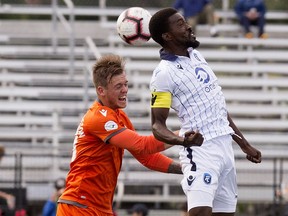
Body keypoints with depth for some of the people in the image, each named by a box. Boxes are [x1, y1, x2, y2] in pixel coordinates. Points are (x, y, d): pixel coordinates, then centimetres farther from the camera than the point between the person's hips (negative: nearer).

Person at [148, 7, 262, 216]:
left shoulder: (196, 55, 14)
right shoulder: (165, 73, -11)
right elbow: (157, 124, -12)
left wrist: (244, 144, 24)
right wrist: (180, 139, -33)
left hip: (225, 145, 8)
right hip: (200, 150, -8)